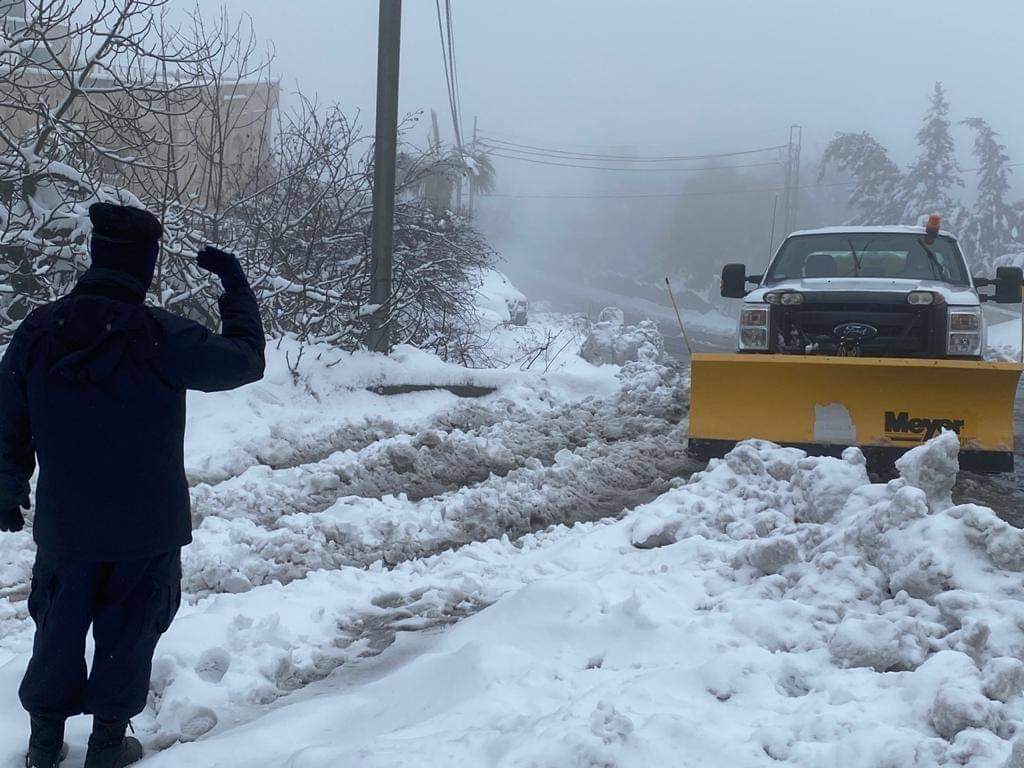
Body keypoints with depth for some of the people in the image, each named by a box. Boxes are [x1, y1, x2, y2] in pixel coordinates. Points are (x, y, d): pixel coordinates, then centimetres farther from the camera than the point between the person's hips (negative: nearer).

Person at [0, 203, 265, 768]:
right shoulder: (162, 338, -20)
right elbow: (245, 359, -7)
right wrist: (235, 285, 3)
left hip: (63, 524, 3)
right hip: (147, 528, -3)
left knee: (59, 625, 19)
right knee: (129, 631, 13)